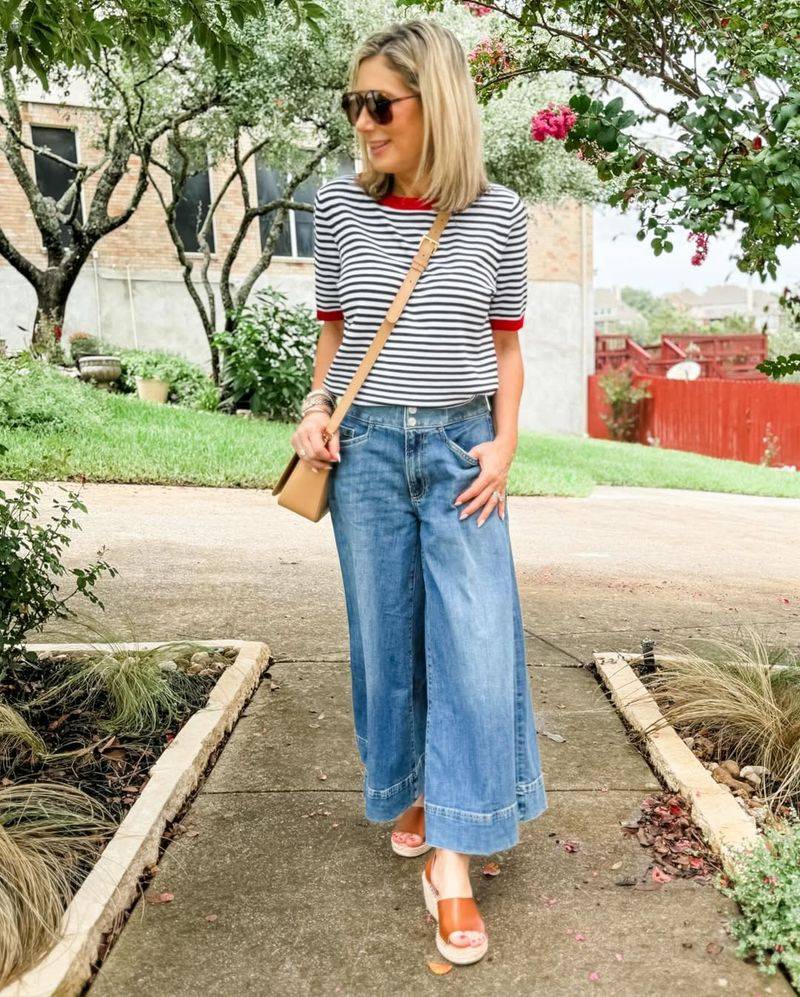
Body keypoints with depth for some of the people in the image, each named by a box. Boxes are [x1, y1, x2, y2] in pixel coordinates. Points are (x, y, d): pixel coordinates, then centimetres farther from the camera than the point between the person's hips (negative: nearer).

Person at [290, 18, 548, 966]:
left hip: (462, 447, -1)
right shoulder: (339, 204, 3)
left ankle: (450, 860, 7)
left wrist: (503, 445, -5)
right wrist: (314, 410, -4)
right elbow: (333, 332, 12)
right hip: (364, 448, 2)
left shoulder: (498, 213, 0)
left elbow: (506, 345, 6)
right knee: (385, 637, 9)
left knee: (474, 643, -5)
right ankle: (408, 794, 32)